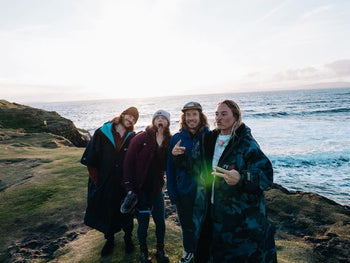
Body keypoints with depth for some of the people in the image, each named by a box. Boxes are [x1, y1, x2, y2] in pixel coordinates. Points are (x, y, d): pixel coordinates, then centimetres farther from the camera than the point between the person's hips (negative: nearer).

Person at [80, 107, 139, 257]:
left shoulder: (133, 138, -5)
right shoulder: (101, 133, -8)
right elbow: (90, 160, -6)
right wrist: (97, 181, -7)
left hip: (125, 185, 0)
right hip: (105, 185, 0)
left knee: (126, 212, 17)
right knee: (107, 212, 17)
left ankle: (128, 238, 42)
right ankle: (109, 240, 42)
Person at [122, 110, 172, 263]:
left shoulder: (169, 141, 0)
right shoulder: (141, 138, -11)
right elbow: (128, 161, -10)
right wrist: (129, 187, -11)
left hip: (156, 189, 3)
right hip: (140, 189, -3)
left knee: (160, 222, 11)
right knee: (143, 224, 8)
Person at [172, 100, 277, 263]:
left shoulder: (247, 144, -13)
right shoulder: (209, 140, 6)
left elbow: (266, 175, -21)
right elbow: (197, 167, 18)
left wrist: (241, 179, -37)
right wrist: (181, 157, 3)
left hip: (240, 216, -5)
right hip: (209, 210, 6)